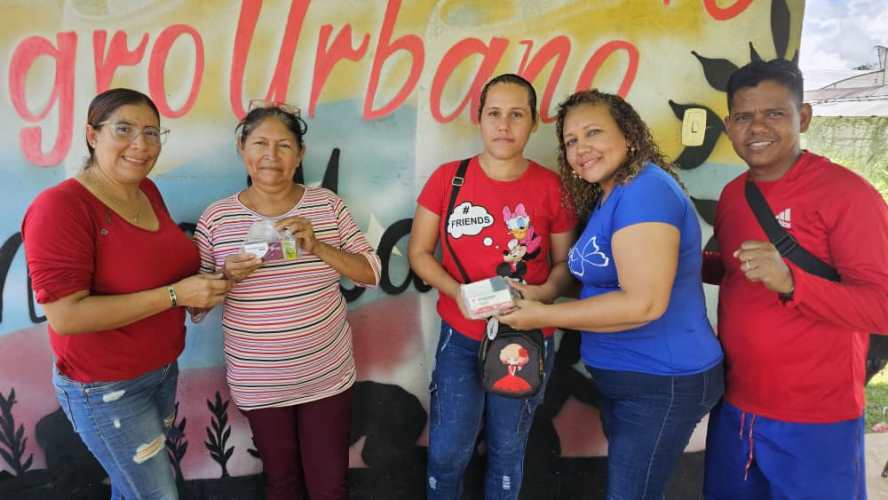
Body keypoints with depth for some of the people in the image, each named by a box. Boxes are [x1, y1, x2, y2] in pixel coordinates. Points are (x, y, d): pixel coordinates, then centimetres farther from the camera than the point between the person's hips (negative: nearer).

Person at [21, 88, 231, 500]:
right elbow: (65, 315, -27)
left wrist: (200, 288, -5)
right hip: (105, 387, -7)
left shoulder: (147, 191, 0)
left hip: (163, 369, 7)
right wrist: (175, 294, -28)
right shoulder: (60, 206, -22)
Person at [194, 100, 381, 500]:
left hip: (327, 375, 0)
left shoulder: (326, 204, -5)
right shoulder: (216, 218, -7)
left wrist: (318, 248, -22)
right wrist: (228, 276, -22)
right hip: (258, 384, 0)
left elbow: (371, 273, -6)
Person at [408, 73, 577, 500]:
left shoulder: (551, 187, -6)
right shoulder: (448, 177, -5)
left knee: (507, 450, 17)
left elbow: (565, 262, 3)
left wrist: (545, 292, -18)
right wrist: (457, 292, -17)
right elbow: (419, 252, 0)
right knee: (447, 451, 8)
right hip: (461, 338, 0)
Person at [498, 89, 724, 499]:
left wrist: (542, 316, -22)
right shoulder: (605, 199, 10)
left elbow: (644, 303, -29)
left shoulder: (646, 190, -22)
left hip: (661, 382, -10)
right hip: (624, 377, 10)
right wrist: (537, 298, 0)